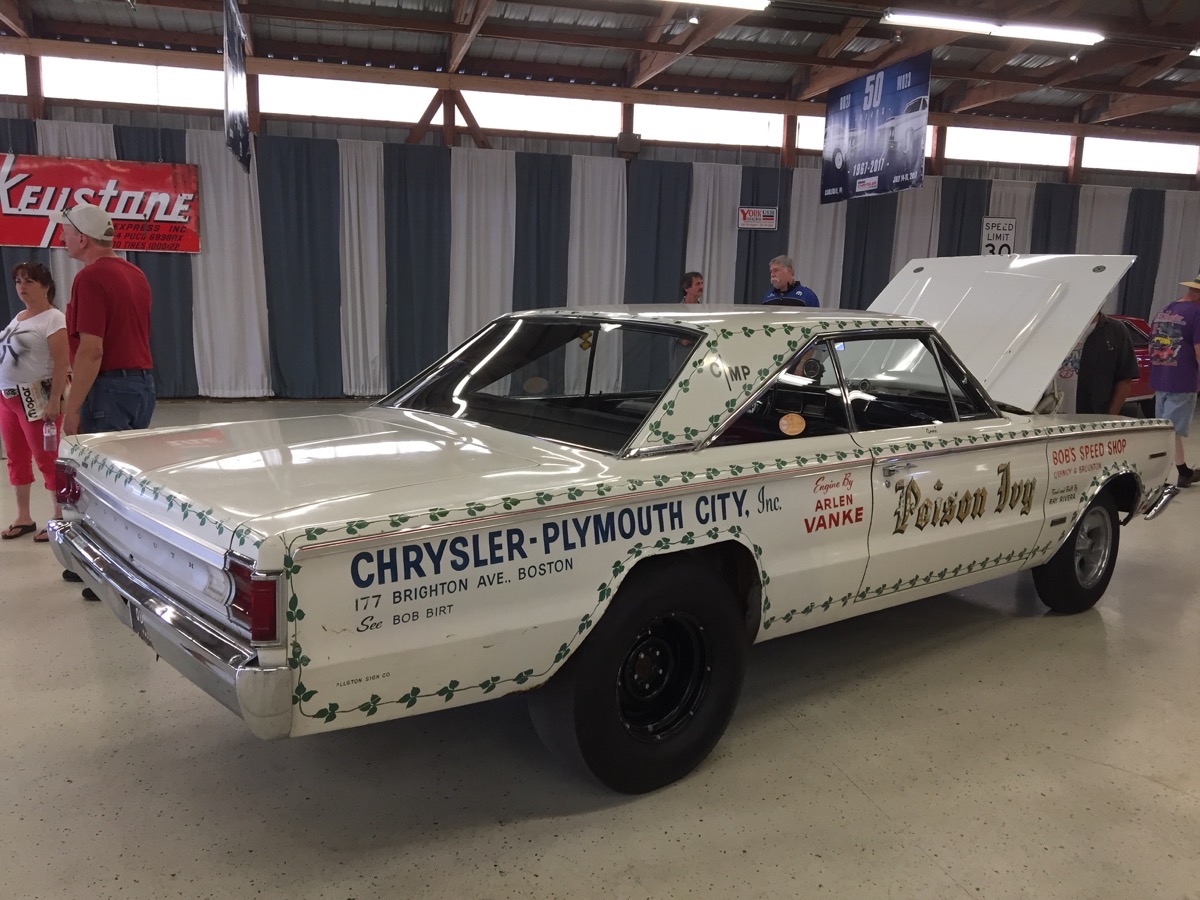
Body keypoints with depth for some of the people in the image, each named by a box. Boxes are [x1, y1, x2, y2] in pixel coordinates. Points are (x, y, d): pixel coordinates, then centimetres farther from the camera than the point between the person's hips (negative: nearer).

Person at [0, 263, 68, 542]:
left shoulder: (53, 319, -11)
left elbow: (61, 363, -17)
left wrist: (54, 401, -23)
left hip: (36, 399, -8)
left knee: (46, 460, -4)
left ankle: (60, 518, 5)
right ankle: (23, 518, 22)